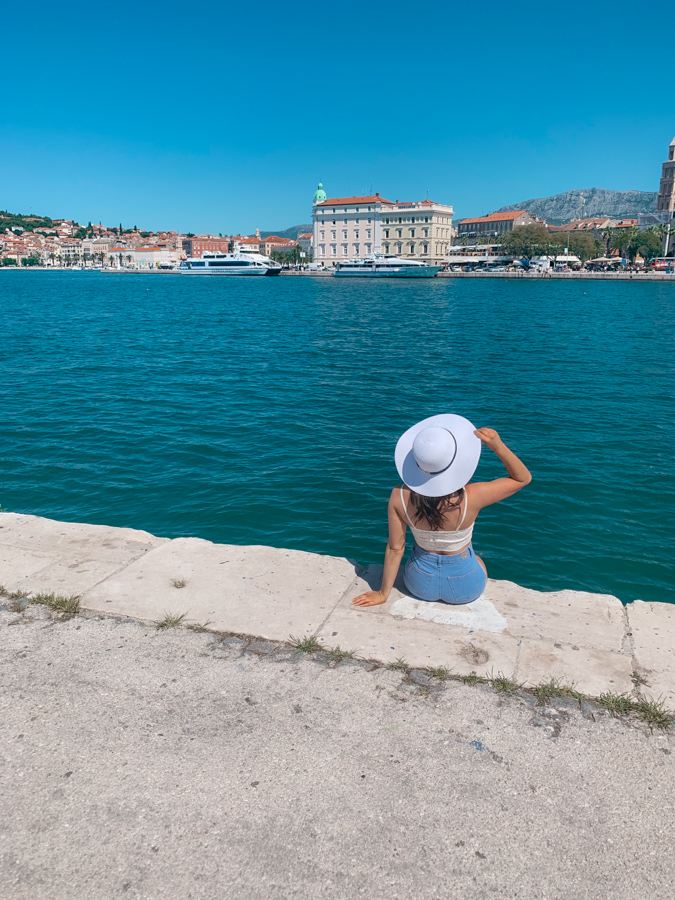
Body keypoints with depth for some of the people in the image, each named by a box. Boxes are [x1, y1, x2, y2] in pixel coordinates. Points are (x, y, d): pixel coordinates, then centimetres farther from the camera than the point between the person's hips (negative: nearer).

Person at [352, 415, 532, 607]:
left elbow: (395, 548, -15)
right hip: (465, 589, -1)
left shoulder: (399, 496, -26)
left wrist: (383, 593, -1)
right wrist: (498, 446, -31)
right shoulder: (471, 497, -33)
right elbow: (523, 478, -17)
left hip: (420, 584, 2)